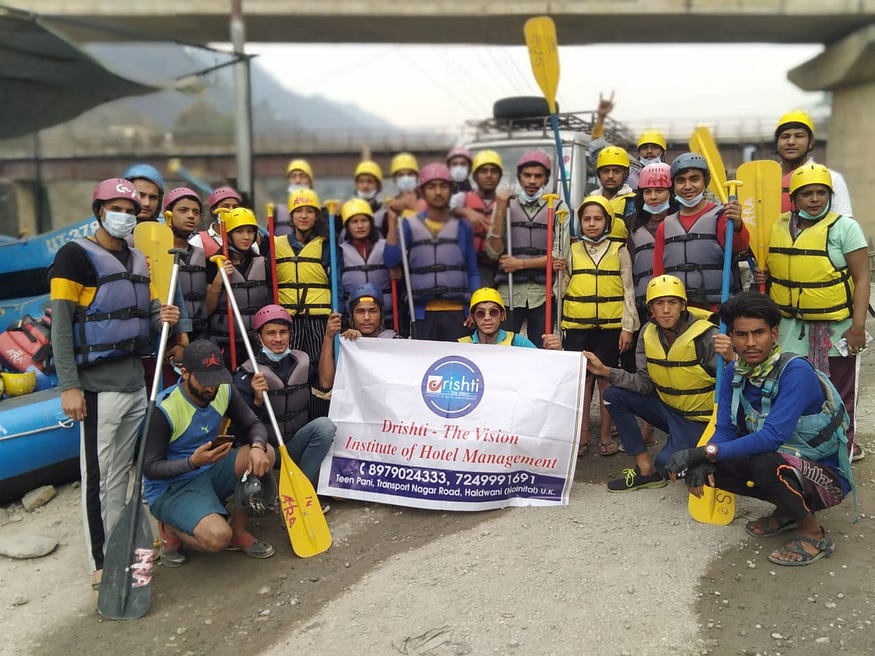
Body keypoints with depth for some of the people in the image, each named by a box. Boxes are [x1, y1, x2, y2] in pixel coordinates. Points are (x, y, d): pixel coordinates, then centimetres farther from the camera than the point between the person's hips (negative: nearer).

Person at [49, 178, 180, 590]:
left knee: (121, 473, 14)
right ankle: (101, 563, 7)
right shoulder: (75, 255, -6)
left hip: (136, 382, 7)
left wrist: (162, 318, -4)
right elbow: (60, 325, -10)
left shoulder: (138, 260, 15)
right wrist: (69, 386, -16)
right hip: (98, 385, -7)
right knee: (98, 475, -1)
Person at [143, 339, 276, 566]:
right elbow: (150, 467, -18)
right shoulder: (164, 409, -22)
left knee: (266, 454, -17)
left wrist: (257, 447, -24)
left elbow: (253, 425, 1)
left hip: (209, 472, 7)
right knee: (217, 537, -32)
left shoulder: (225, 391, -4)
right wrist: (193, 462, -35)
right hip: (169, 489, -7)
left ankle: (237, 531, -1)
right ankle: (170, 530, 3)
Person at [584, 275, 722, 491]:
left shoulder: (706, 335, -21)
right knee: (614, 395, -8)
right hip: (666, 406, 6)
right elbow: (645, 384, -5)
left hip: (698, 418, -6)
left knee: (666, 465, -23)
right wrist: (606, 372, -15)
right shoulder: (648, 334, -3)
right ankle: (645, 469, -4)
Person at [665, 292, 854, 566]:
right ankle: (788, 510, 11)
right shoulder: (734, 372, -6)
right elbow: (725, 430, -7)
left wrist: (705, 453, -38)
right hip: (785, 463, 7)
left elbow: (773, 436, -37)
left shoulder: (796, 371, -27)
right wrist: (702, 462, -28)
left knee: (764, 463, -35)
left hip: (827, 476, -7)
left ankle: (814, 535, -8)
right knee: (709, 468, -8)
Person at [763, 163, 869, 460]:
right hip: (791, 328, 4)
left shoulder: (844, 226, -7)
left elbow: (861, 278, -9)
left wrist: (858, 326, -15)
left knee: (839, 395, 9)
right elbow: (767, 267, 19)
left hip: (836, 329, -4)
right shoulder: (778, 226, 4)